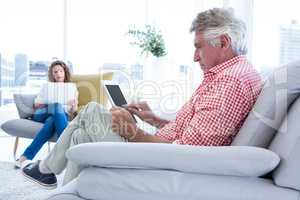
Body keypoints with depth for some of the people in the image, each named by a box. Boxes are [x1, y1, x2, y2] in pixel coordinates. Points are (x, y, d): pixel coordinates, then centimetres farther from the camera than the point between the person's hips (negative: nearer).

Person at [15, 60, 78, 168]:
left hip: (63, 115, 1)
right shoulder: (46, 86, 26)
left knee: (52, 121, -41)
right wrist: (47, 102, -7)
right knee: (57, 105, -39)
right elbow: (36, 105, 16)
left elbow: (73, 111, 15)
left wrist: (73, 106, -10)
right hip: (42, 114, 0)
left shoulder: (72, 87, 25)